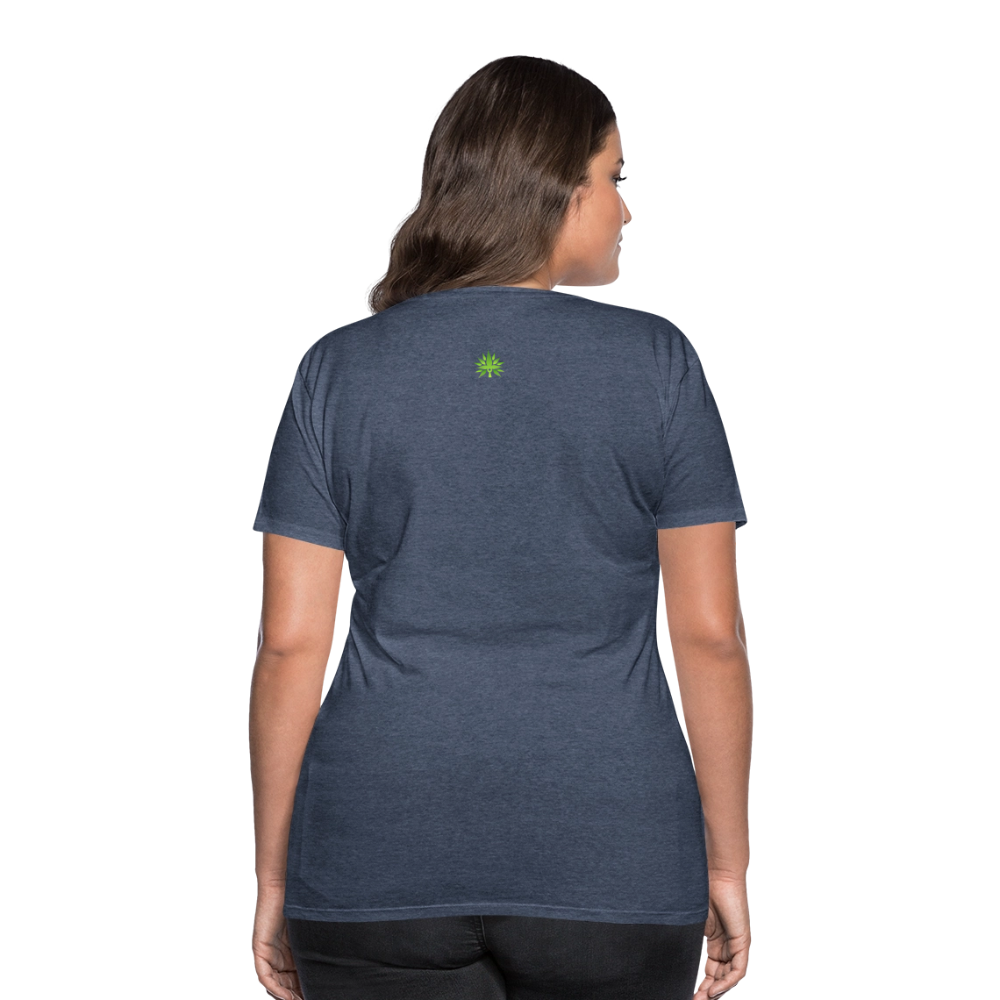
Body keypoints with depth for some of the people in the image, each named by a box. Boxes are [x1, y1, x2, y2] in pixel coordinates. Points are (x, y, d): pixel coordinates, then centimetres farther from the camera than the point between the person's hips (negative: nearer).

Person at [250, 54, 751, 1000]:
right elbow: (710, 635, -4)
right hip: (611, 869, -1)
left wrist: (273, 878, 6)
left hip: (379, 864, 1)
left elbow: (289, 645, -2)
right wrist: (726, 867, 4)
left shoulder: (337, 369, 0)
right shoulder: (658, 364, -3)